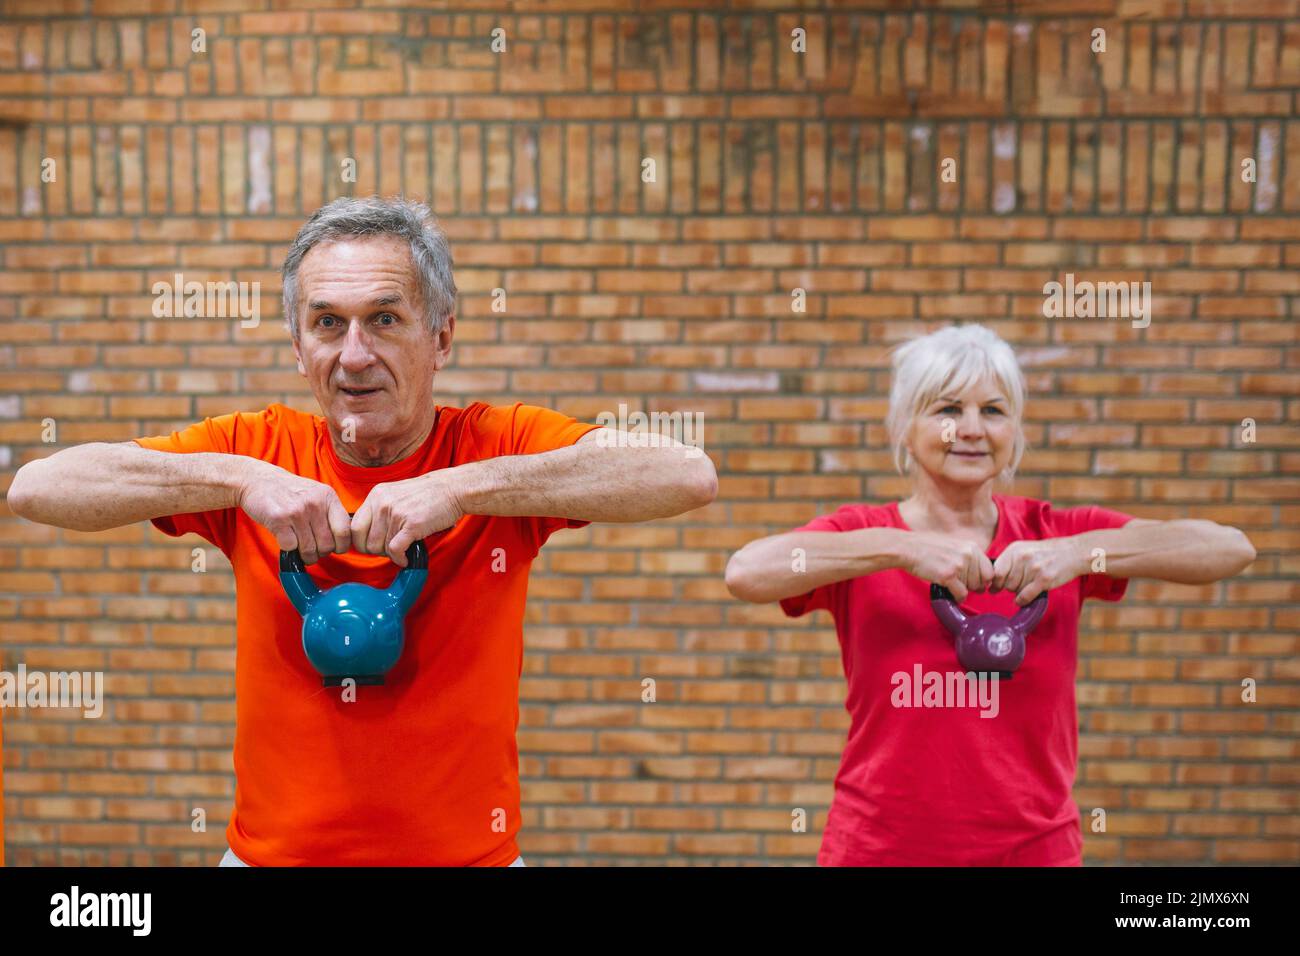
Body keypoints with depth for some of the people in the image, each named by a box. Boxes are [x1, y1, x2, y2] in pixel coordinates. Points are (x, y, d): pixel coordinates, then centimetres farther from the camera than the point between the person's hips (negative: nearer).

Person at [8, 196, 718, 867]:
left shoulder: (499, 446, -9)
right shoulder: (255, 449, -4)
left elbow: (691, 476, -25)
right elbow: (35, 488, -11)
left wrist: (462, 487, -28)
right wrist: (239, 480, -21)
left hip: (467, 851, -1)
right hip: (273, 850, 1)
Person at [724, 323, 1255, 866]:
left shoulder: (1057, 536, -1)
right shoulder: (861, 536, -5)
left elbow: (1231, 549, -10)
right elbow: (745, 572, -23)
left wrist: (1081, 553, -22)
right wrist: (905, 548, -26)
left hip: (1033, 849, 2)